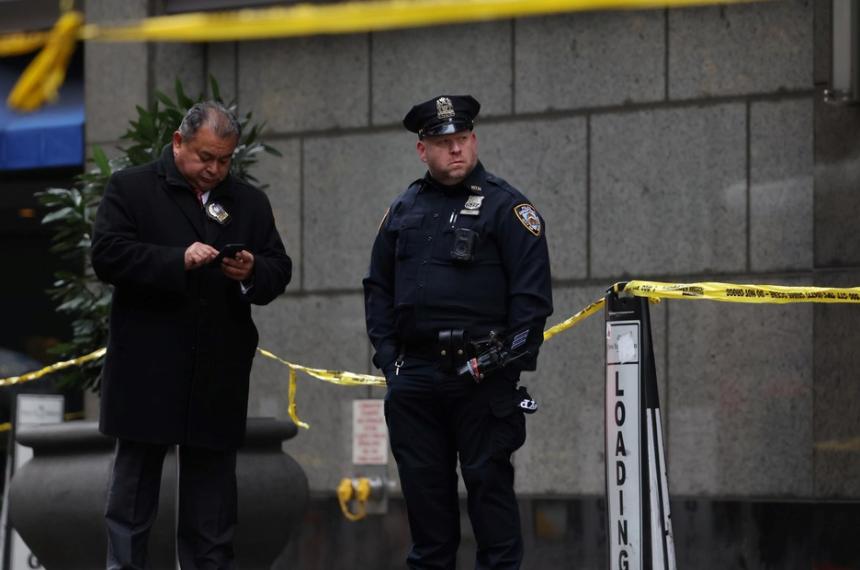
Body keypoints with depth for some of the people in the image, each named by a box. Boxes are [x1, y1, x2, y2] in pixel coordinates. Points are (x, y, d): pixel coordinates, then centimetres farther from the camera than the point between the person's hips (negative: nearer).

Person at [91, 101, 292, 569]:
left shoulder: (250, 202, 14)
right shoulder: (130, 188, 1)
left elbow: (279, 270, 12)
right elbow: (107, 254, -11)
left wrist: (252, 273, -12)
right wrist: (178, 260, -22)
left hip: (218, 376, 4)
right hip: (148, 373, -3)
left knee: (212, 487, 7)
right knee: (134, 485, 2)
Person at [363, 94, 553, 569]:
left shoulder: (505, 206, -1)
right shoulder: (403, 210, 14)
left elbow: (532, 291, -6)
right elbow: (378, 287, 17)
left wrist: (512, 359, -12)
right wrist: (386, 353, 7)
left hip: (481, 375, -5)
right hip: (414, 376, 5)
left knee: (488, 481, -2)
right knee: (423, 485, 9)